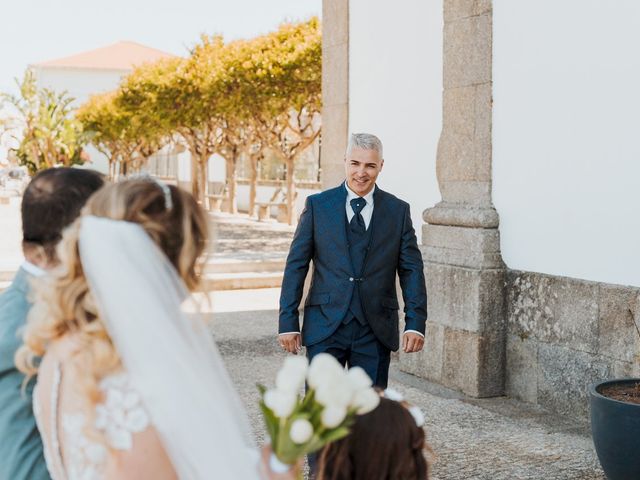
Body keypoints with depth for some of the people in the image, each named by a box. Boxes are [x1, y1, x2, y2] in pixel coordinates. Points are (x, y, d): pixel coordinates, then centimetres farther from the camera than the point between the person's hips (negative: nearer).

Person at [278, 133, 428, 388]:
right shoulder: (317, 205, 3)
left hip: (376, 330, 1)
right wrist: (288, 321, -2)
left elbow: (412, 269, 5)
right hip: (325, 326, -1)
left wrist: (415, 323, -6)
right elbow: (296, 265, 3)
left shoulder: (398, 211, 6)